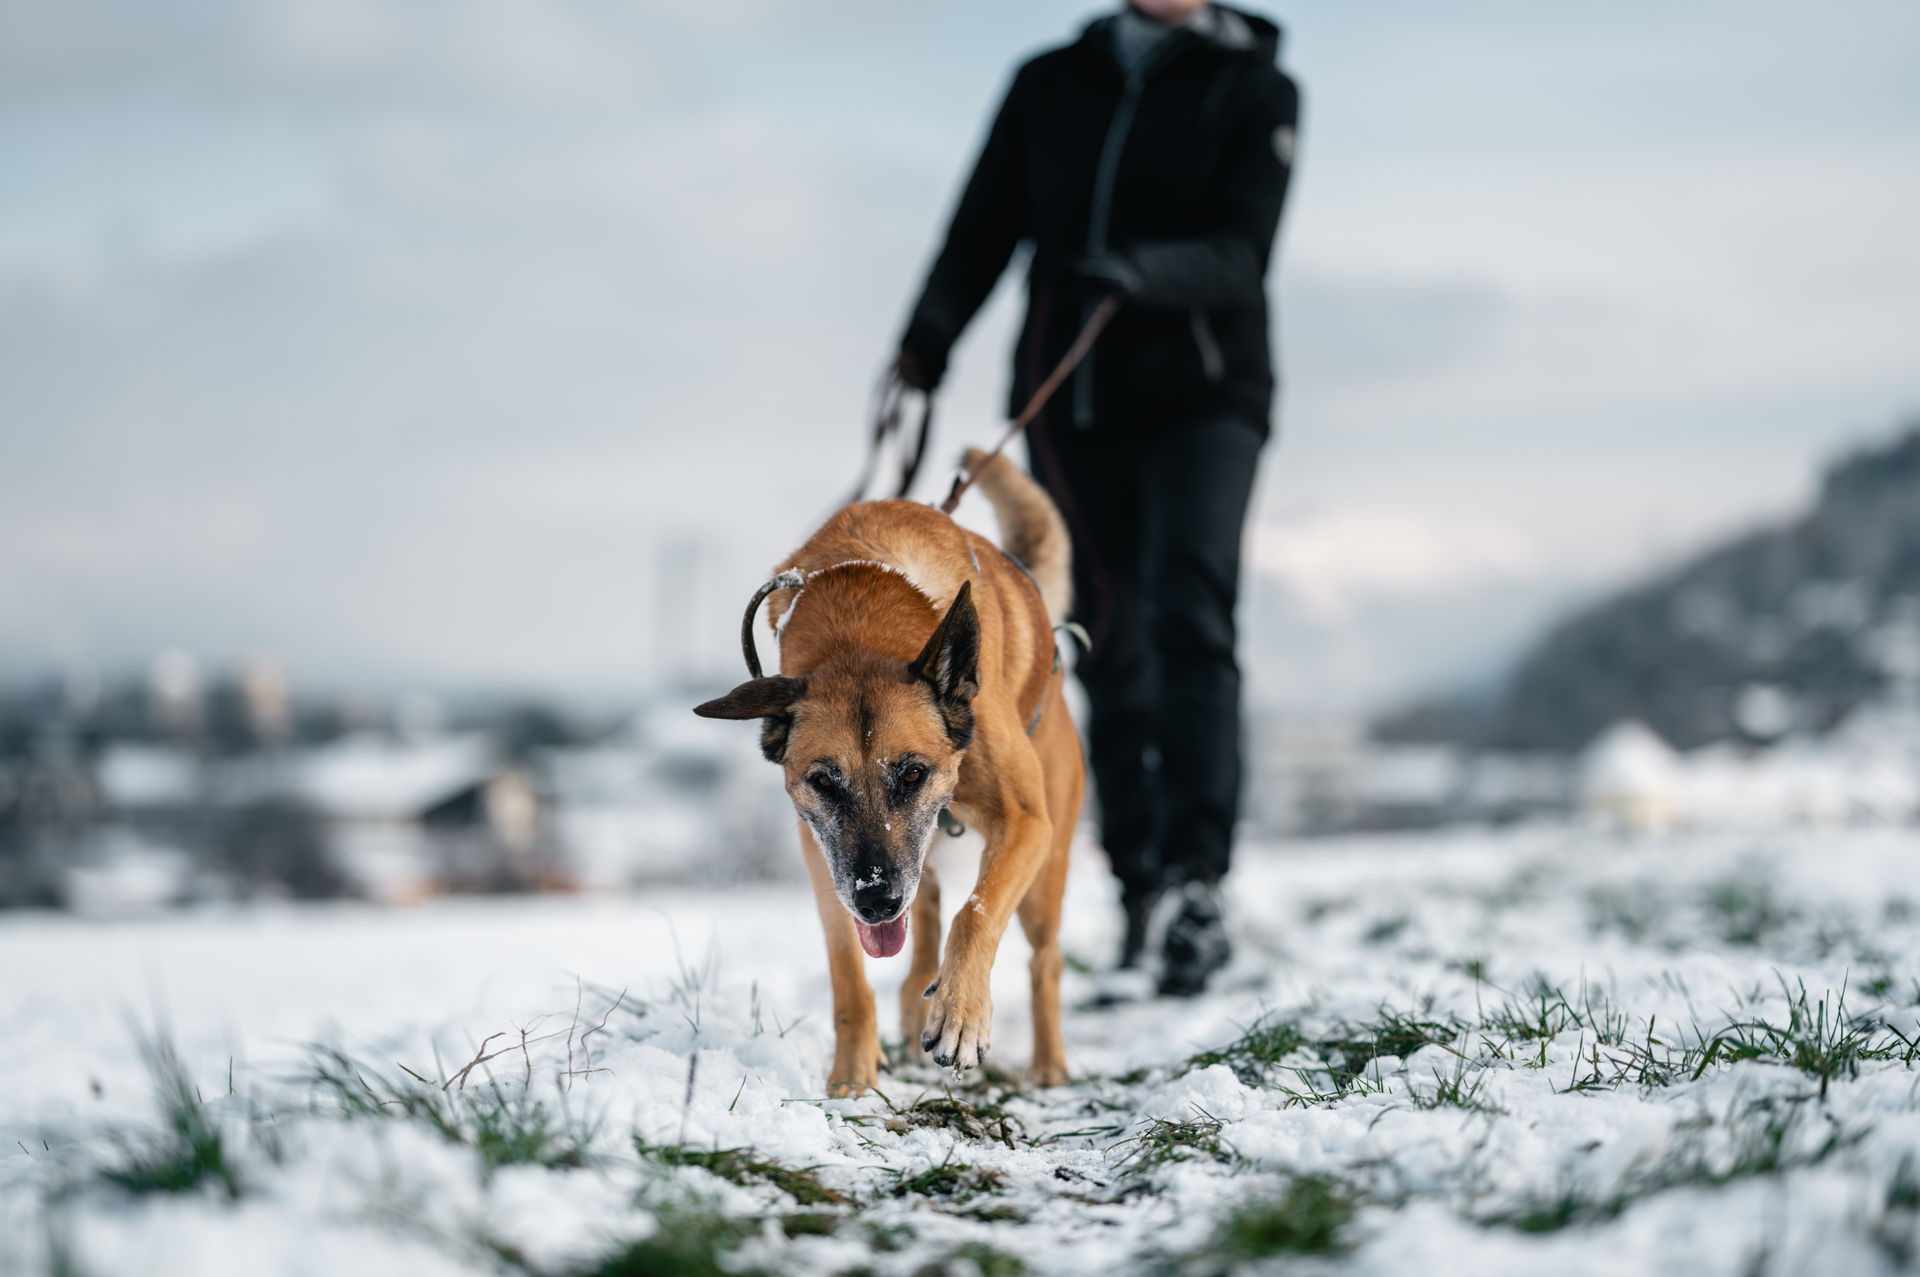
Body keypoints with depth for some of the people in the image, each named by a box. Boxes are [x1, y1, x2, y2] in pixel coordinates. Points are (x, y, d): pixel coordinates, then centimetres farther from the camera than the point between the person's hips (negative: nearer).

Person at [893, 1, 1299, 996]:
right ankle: (1142, 896, 12)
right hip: (1067, 400, 3)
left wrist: (1151, 274, -29)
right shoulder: (1051, 83, 14)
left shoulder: (1254, 89, 5)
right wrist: (926, 343, -10)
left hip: (1201, 393, -3)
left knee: (1189, 620, -21)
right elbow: (985, 225, 6)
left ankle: (1194, 881, -29)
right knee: (1109, 648, 4)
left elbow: (1241, 252, -8)